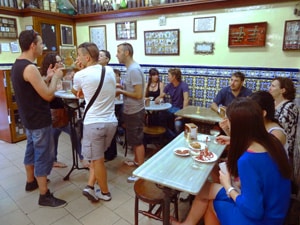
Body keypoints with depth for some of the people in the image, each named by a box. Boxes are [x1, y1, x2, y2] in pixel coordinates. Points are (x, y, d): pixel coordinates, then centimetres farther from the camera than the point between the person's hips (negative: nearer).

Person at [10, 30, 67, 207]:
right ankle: (45, 196, 11)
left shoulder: (17, 65, 8)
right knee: (44, 156, -1)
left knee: (32, 150, 23)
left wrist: (47, 76, 12)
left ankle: (31, 182, 41)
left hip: (29, 118, 10)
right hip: (39, 120, -10)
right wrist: (56, 77, -9)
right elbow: (48, 95, -23)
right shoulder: (30, 68, -24)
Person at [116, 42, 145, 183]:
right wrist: (120, 86, 4)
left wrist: (121, 91, -16)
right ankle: (136, 161, 40)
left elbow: (138, 94, -25)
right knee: (133, 139, 22)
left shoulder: (134, 70, -22)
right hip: (130, 111, 10)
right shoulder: (130, 68, 9)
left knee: (137, 141, 1)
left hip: (135, 112, -10)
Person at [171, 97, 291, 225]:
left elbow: (253, 211, -27)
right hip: (272, 212, 8)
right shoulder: (270, 140, -8)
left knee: (204, 190, 6)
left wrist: (228, 186, -12)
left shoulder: (248, 160, -34)